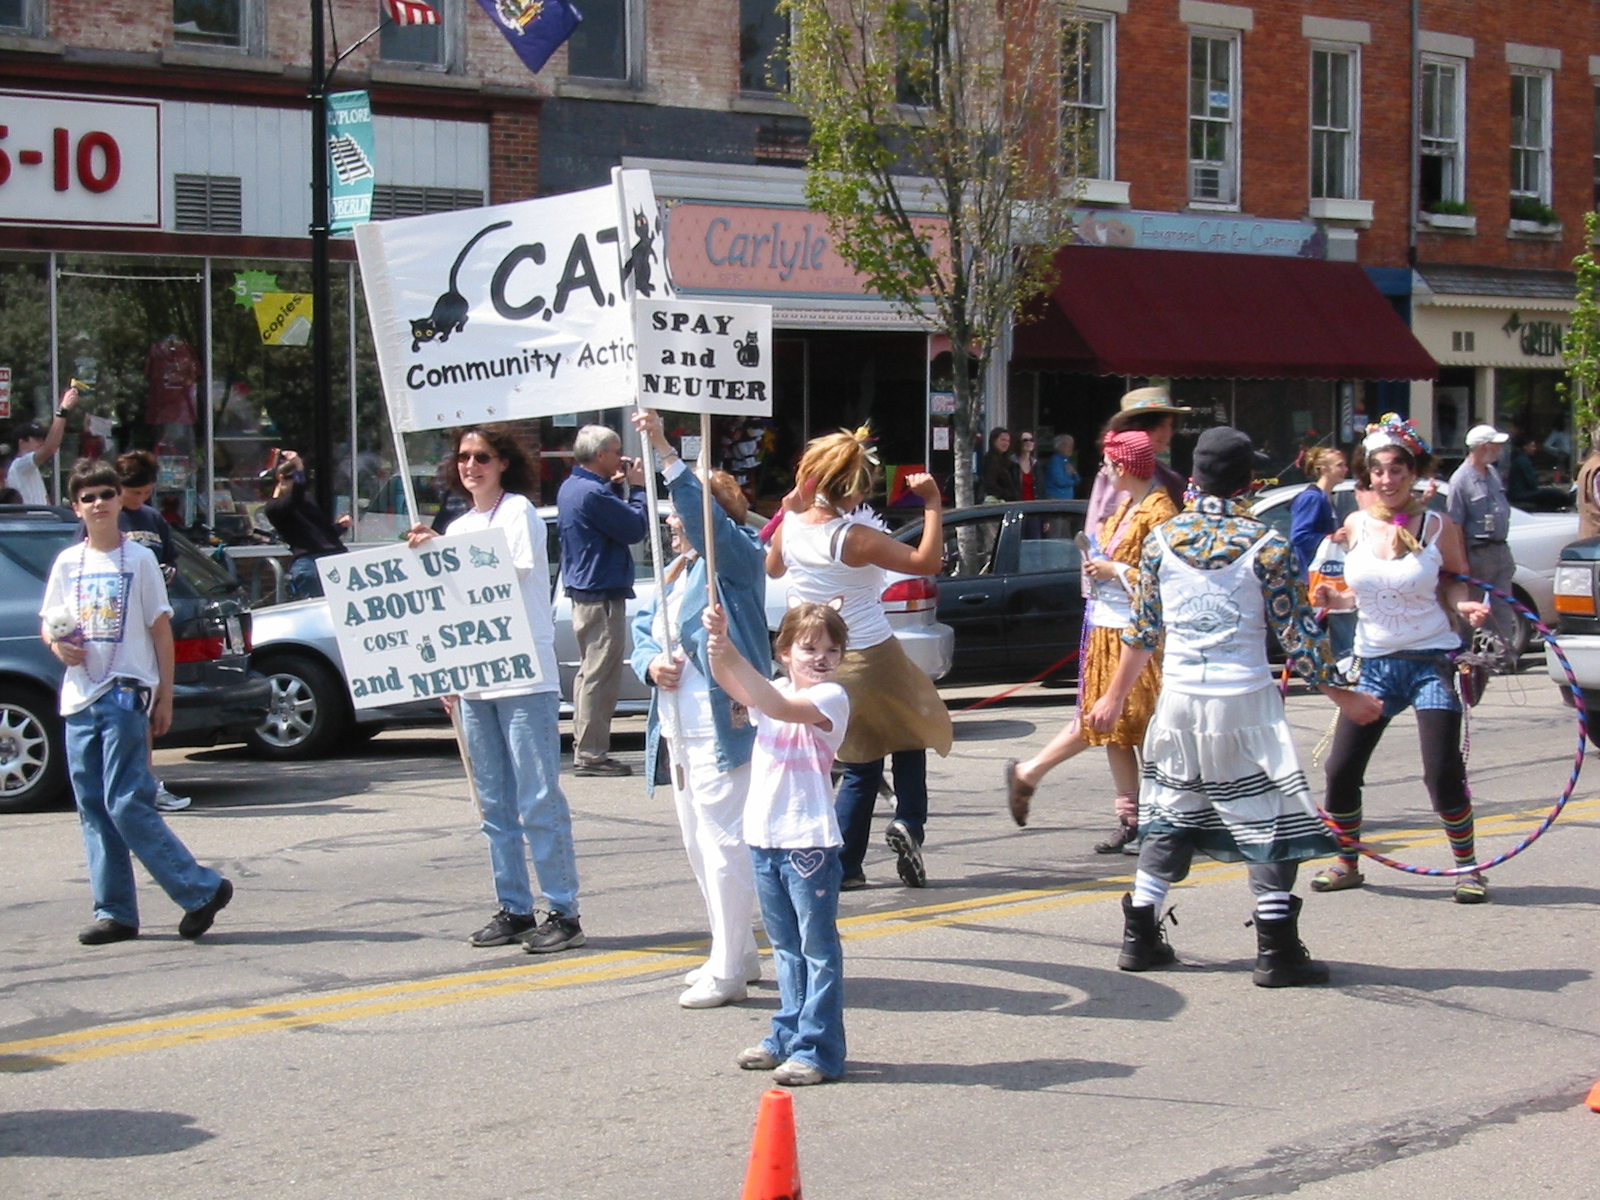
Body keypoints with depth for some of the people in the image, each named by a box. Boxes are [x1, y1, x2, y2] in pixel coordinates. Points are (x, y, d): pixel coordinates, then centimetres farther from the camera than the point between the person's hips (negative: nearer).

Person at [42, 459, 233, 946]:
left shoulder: (139, 560, 0)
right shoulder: (67, 563, 11)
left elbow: (161, 630, 0)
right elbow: (48, 624, 19)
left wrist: (165, 696, -4)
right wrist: (57, 644, -5)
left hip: (125, 695, -5)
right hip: (79, 699, 5)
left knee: (126, 804, -13)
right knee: (93, 810, 4)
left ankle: (201, 889, -5)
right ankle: (114, 912, 9)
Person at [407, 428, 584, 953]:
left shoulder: (518, 511, -2)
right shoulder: (460, 526, 18)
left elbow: (512, 574, -14)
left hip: (526, 677, -7)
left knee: (539, 801, -8)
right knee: (495, 805, 8)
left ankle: (563, 913, -5)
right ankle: (514, 909, 14)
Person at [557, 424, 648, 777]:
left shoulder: (571, 487, 11)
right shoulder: (592, 494, -21)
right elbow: (637, 528, -19)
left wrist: (614, 486, 10)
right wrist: (637, 488, -8)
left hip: (583, 592, 11)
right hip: (602, 596, -11)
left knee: (590, 672, 17)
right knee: (600, 677, -7)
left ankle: (584, 748, 21)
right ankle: (591, 754, -5)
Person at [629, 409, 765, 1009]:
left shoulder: (737, 560, -7)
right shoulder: (676, 574, 19)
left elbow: (706, 517, -25)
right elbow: (642, 630, 19)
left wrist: (665, 453, -30)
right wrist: (651, 663, -4)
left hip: (721, 728, -10)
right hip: (678, 730, 10)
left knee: (724, 843, -9)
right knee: (701, 847, 16)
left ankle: (728, 971, -5)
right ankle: (737, 955, 27)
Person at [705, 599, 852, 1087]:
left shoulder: (831, 698, -8)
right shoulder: (771, 692, 12)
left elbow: (783, 709, -25)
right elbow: (732, 684, -5)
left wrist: (734, 657, -33)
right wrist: (717, 642, -24)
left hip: (810, 841, -7)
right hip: (764, 838, 7)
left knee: (818, 946, -1)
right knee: (785, 946, 17)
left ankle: (818, 1050, 1)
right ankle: (789, 1036, 27)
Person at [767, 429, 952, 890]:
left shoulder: (791, 528, -2)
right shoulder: (856, 538, -20)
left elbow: (772, 568, 20)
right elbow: (927, 561, -19)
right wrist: (933, 504, -14)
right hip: (872, 658, -5)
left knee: (861, 768, 16)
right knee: (910, 739, 18)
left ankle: (843, 866, 10)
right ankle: (909, 821, -4)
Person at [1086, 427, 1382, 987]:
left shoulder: (1162, 539, 2)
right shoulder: (1265, 546, -9)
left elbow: (1142, 630, 9)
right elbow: (1299, 634, -6)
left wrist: (1115, 698, 20)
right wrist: (1342, 695, 6)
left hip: (1178, 701, 4)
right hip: (1244, 701, -4)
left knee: (1169, 819, 16)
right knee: (1270, 823, 3)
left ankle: (1141, 938, 18)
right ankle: (1277, 952, 1)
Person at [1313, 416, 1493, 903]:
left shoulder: (1438, 528, -7)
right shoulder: (1356, 526, 3)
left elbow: (1455, 585, 3)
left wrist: (1465, 604, -18)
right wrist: (1335, 599, -5)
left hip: (1429, 660, -4)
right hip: (1374, 663, 4)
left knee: (1443, 775, -10)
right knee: (1340, 772, 2)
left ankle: (1467, 867, 9)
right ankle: (1346, 863, 23)